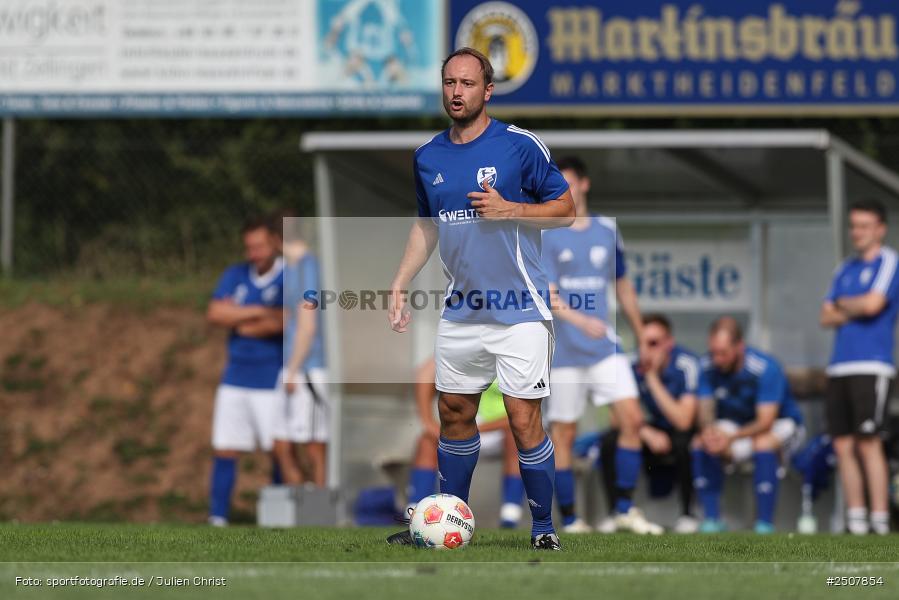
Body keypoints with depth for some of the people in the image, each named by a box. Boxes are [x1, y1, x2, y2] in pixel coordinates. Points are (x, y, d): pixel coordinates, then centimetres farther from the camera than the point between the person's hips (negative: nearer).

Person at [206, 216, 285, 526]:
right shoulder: (235, 276, 10)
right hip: (235, 380, 4)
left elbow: (281, 322, -19)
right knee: (225, 450, 1)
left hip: (273, 382, -4)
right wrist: (258, 312, -12)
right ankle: (217, 518, 3)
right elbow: (214, 313, -4)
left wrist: (237, 321, -6)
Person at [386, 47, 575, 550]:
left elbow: (566, 209, -5)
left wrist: (508, 210, -18)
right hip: (461, 310, 6)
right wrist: (400, 286, 12)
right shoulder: (428, 158, 8)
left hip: (518, 309, -6)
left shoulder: (520, 145, -9)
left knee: (524, 422, -8)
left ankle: (544, 528, 4)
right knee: (455, 414, 13)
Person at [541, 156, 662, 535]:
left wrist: (642, 336, 24)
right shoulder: (544, 236, -6)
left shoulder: (606, 230, 9)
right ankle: (569, 519, 7)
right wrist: (581, 321, -34)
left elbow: (623, 286, 21)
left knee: (632, 418, -7)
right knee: (563, 433, -1)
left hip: (604, 347, 4)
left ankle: (624, 510, -1)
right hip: (563, 350, -4)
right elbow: (548, 296, -17)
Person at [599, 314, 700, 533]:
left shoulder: (686, 365, -24)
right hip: (657, 431, 4)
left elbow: (683, 421, -32)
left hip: (690, 431, -4)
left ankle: (687, 514, -16)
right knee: (609, 441, -20)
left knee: (682, 442, -38)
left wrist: (653, 379, -32)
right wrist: (647, 433, -26)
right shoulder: (634, 366, -12)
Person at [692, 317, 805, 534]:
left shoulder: (765, 368, -29)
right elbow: (705, 410, -13)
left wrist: (731, 437, -46)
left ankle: (765, 523, -31)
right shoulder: (709, 367, -14)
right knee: (701, 443, -21)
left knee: (764, 445, -38)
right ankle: (712, 520, -16)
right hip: (738, 425, 5)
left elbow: (766, 422, -31)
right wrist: (708, 430, -38)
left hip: (781, 424, -5)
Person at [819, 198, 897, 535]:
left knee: (868, 444, -12)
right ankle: (855, 518, 7)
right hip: (839, 368, 7)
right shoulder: (845, 270, 20)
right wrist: (853, 311, -3)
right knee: (843, 445, 3)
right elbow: (827, 317, 15)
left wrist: (843, 305, 4)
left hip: (872, 366, -7)